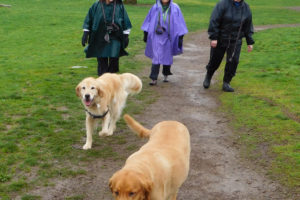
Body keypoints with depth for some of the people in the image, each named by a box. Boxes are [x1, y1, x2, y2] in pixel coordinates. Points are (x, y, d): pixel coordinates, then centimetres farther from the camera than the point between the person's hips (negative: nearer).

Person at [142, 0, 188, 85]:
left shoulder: (175, 8, -4)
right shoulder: (155, 7, -2)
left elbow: (179, 23, -2)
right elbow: (148, 20, 7)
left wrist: (180, 37, -5)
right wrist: (145, 34, 6)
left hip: (169, 37, 1)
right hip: (157, 36, 0)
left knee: (167, 56, 14)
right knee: (156, 57, -6)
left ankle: (166, 74, 36)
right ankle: (154, 79, -3)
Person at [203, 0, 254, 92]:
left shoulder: (245, 8, 0)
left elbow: (248, 27, 8)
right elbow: (214, 21, -16)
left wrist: (250, 42, 8)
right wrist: (213, 38, -20)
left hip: (235, 41, 3)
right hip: (220, 39, -2)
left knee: (233, 61, -6)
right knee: (215, 60, 9)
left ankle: (226, 83, 9)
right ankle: (208, 77, 36)